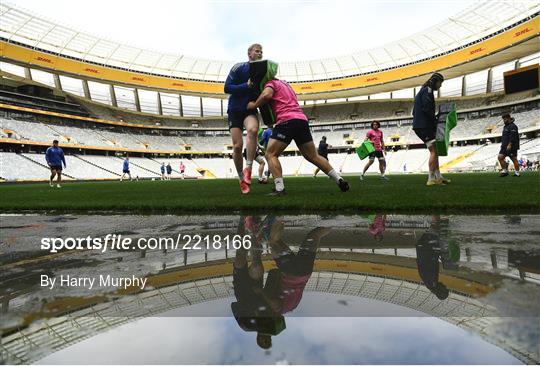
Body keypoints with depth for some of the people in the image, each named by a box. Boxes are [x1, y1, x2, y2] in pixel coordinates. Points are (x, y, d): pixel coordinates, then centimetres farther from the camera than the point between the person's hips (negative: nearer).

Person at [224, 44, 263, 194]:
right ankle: (242, 178, 10)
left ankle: (248, 169, -28)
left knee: (253, 129, -33)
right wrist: (247, 85, -22)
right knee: (237, 145, -8)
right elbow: (227, 88, -11)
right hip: (235, 110, -1)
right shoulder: (239, 68, -5)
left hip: (250, 109, 2)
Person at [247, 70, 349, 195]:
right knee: (313, 156, 13)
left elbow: (266, 95, -12)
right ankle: (340, 181, 10)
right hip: (302, 119, 7)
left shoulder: (271, 83, 10)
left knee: (270, 154, -2)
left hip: (286, 120, -7)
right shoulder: (286, 84, 34)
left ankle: (279, 188, -16)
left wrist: (253, 105, 2)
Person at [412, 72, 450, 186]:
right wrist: (435, 121, -9)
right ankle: (431, 179, -12)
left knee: (434, 151, 13)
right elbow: (427, 108, -19)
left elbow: (415, 111, 22)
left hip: (420, 126, 11)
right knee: (434, 151, -11)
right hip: (424, 126, -11)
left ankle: (438, 177, 16)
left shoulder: (423, 91, 24)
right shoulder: (427, 90, -6)